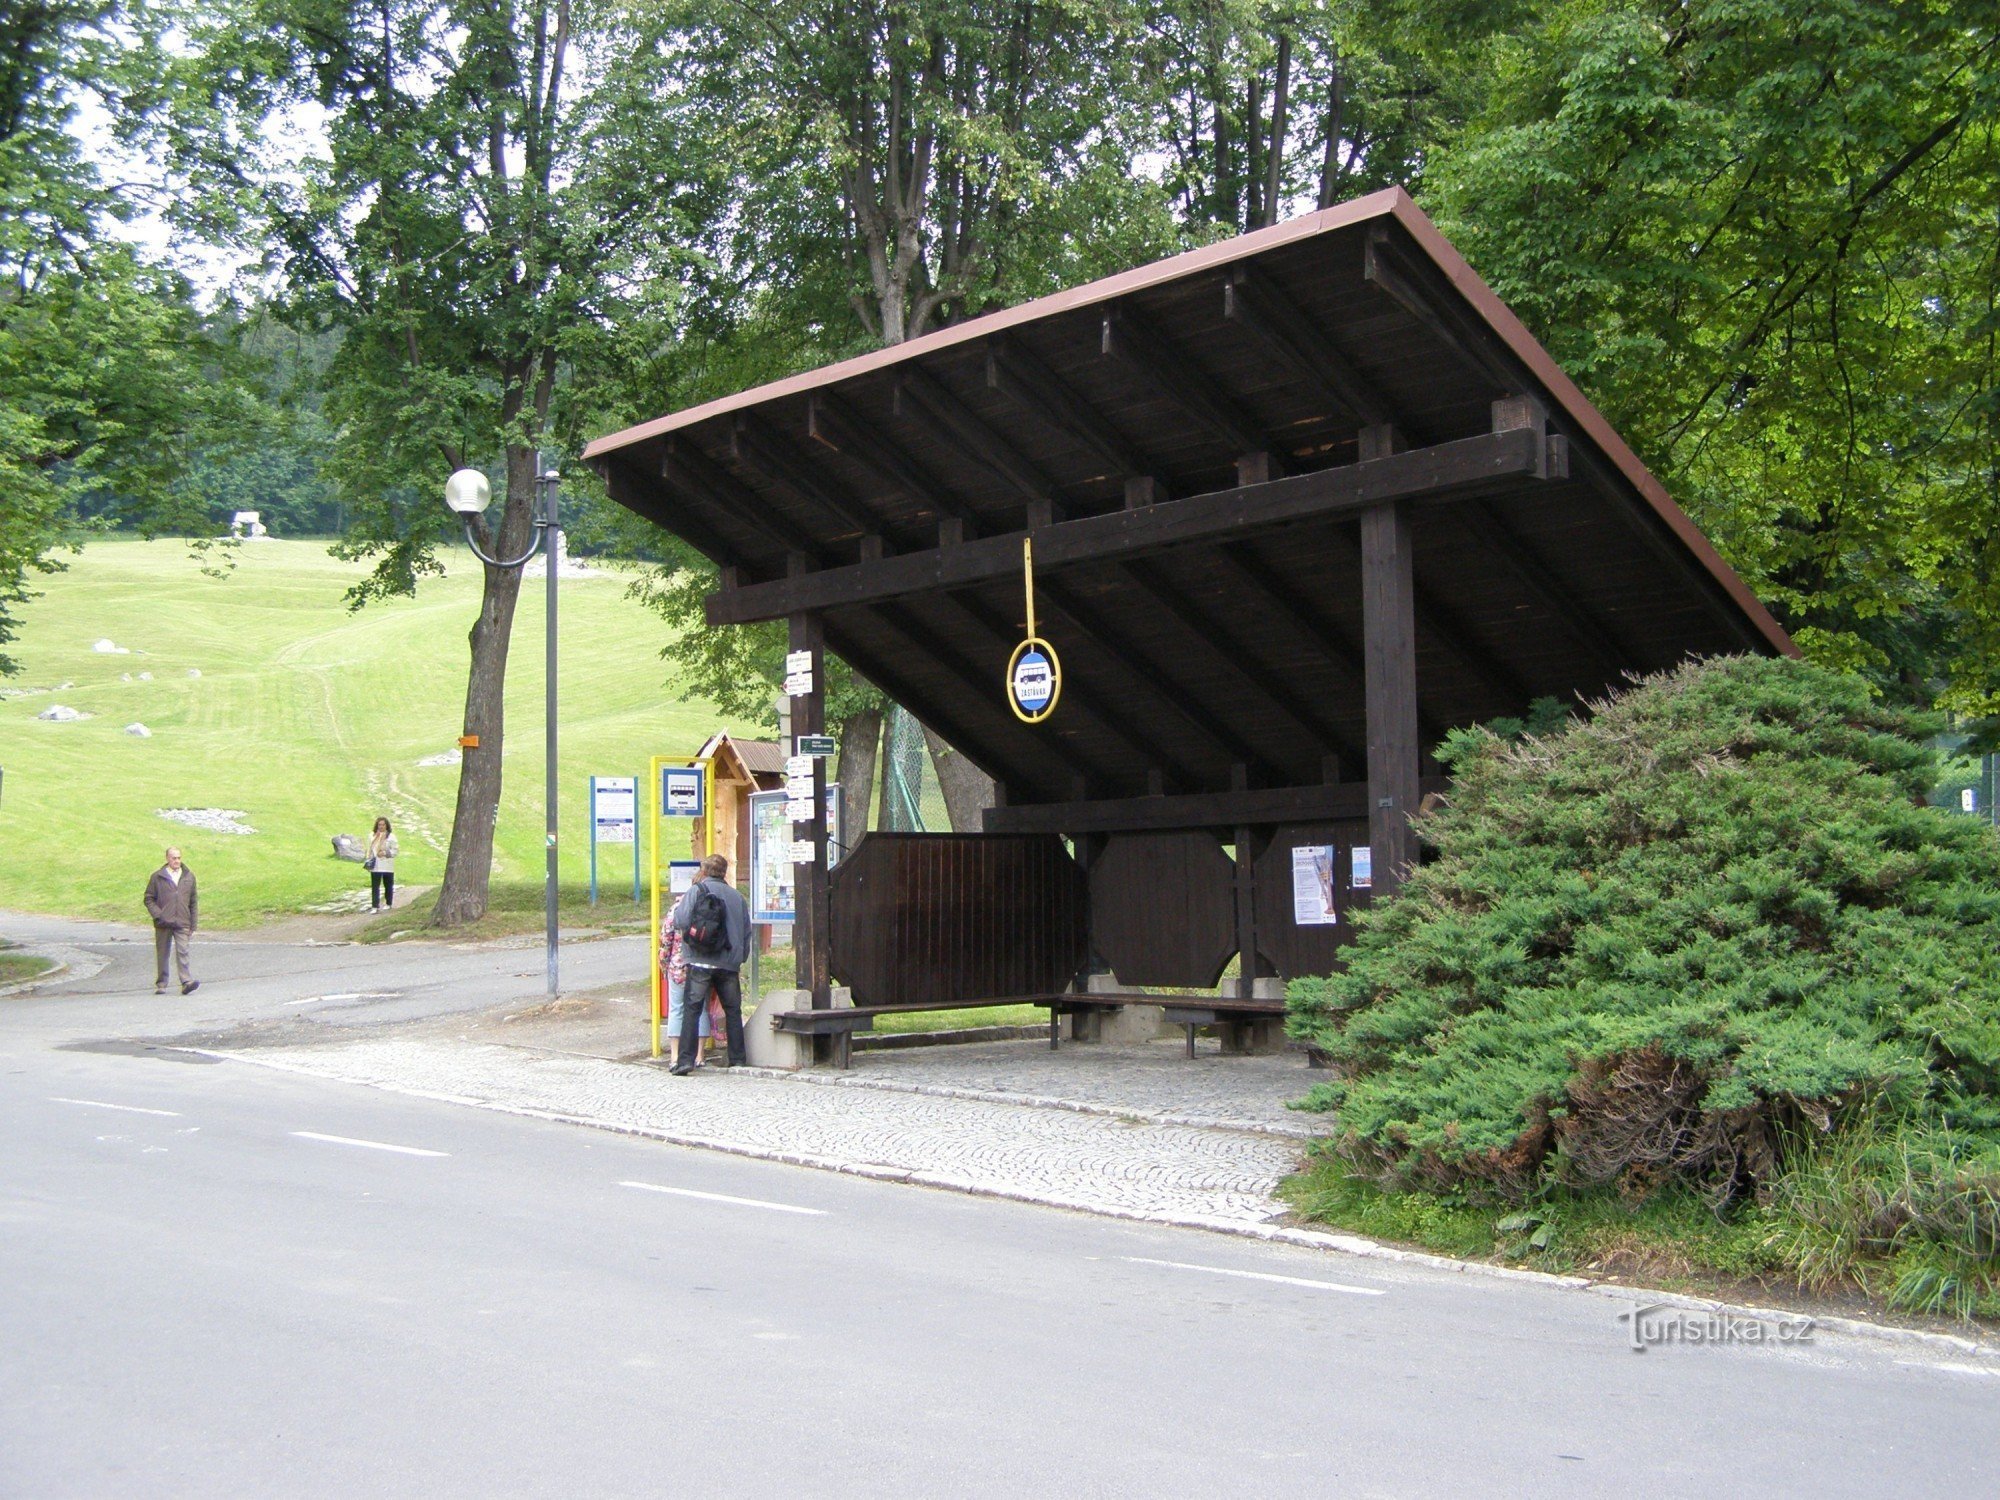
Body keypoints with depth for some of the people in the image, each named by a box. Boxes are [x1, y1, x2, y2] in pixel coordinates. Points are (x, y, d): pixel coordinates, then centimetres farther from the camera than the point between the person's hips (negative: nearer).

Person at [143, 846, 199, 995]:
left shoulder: (189, 876, 10)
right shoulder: (157, 877, 3)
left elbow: (193, 902, 14)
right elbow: (149, 899, 6)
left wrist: (193, 925, 10)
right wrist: (158, 916, -9)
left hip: (182, 924, 0)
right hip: (163, 924, 0)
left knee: (182, 952, -11)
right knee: (161, 954, 6)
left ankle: (187, 982, -18)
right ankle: (160, 984, 16)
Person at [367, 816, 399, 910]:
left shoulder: (391, 837, -1)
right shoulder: (372, 836, 8)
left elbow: (395, 851, -3)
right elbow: (369, 850, 12)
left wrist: (385, 853, -19)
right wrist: (368, 861, 4)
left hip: (388, 867, -1)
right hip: (375, 866, 1)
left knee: (388, 886, 10)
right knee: (375, 887, -5)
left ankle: (388, 904, 25)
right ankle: (375, 906, -7)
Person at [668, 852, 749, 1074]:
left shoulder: (696, 891, -3)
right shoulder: (736, 896, 11)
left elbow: (681, 922, -12)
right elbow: (747, 930, 16)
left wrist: (677, 908, 10)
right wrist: (742, 957, 27)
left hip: (700, 962, -4)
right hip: (729, 963, 4)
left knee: (691, 1009, -1)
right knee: (733, 1010, 13)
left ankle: (686, 1060, -7)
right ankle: (738, 1059, 15)